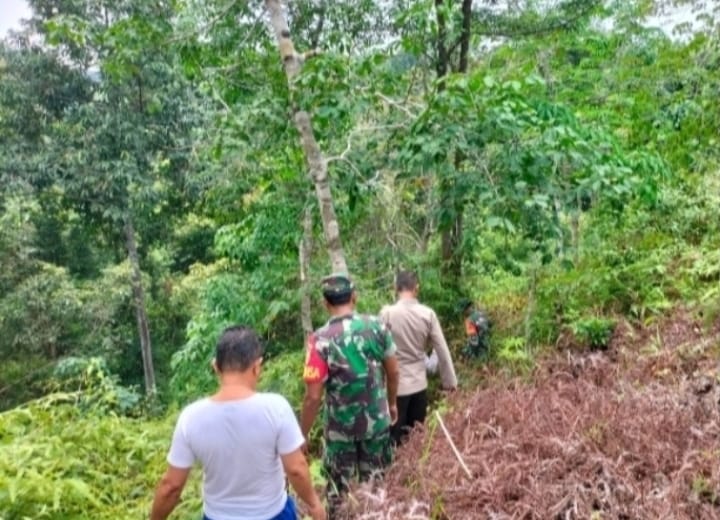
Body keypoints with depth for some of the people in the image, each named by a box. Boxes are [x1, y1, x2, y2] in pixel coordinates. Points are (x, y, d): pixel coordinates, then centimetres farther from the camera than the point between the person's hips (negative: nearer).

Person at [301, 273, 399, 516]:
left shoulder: (321, 340, -20)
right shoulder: (376, 325, -10)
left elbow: (313, 397, -19)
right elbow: (393, 371, 1)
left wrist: (302, 436, -7)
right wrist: (392, 403, 18)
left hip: (341, 427, -3)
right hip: (377, 420, 3)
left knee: (339, 486, 16)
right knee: (374, 481, 20)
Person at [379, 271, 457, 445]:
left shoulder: (387, 313, -14)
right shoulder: (428, 314, -5)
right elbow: (442, 350, 0)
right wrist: (450, 380, 11)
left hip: (396, 384, -3)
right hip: (419, 383, 4)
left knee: (394, 437, 5)